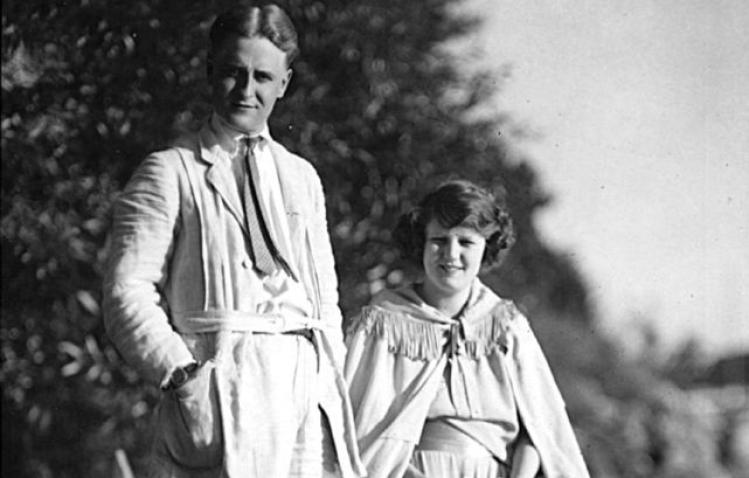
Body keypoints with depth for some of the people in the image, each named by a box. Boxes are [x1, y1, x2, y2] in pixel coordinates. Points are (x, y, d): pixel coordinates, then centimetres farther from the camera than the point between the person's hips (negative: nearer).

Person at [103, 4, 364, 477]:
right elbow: (127, 296, -4)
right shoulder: (170, 172, 6)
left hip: (310, 386, 4)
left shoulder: (303, 178, 21)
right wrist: (182, 375, -16)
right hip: (219, 383, -4)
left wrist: (334, 383, 8)